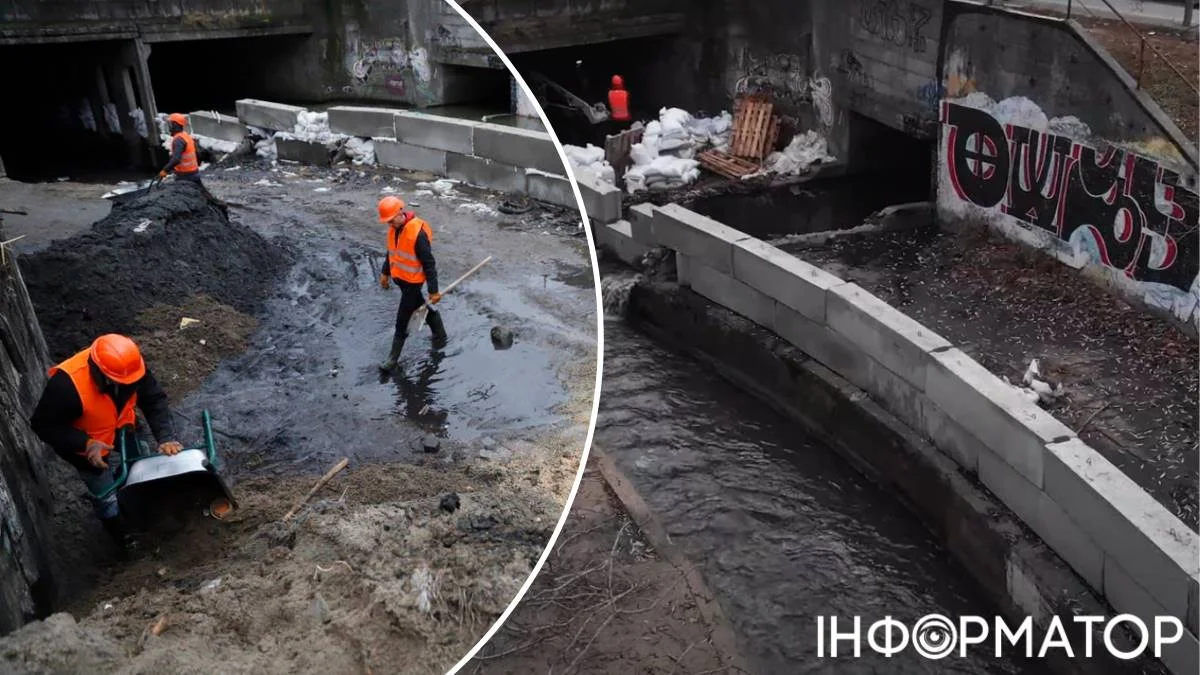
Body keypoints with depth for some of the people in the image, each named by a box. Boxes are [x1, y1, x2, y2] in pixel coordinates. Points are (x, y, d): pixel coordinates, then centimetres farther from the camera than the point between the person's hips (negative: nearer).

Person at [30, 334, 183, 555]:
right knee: (105, 494, 11)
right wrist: (86, 444, -37)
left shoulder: (131, 366, -32)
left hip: (120, 425, 4)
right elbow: (43, 425, -27)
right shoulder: (67, 385, -43)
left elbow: (154, 399, -21)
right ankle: (124, 537, 40)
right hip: (84, 442, -4)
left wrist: (165, 437, -33)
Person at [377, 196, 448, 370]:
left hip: (413, 282, -8)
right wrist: (385, 273, 23)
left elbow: (429, 263, -23)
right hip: (400, 278, 8)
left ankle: (393, 357, 14)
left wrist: (433, 291, -21)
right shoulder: (394, 228, -2)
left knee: (402, 320, 1)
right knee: (423, 308, 22)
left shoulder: (417, 232, -27)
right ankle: (440, 336, 41)